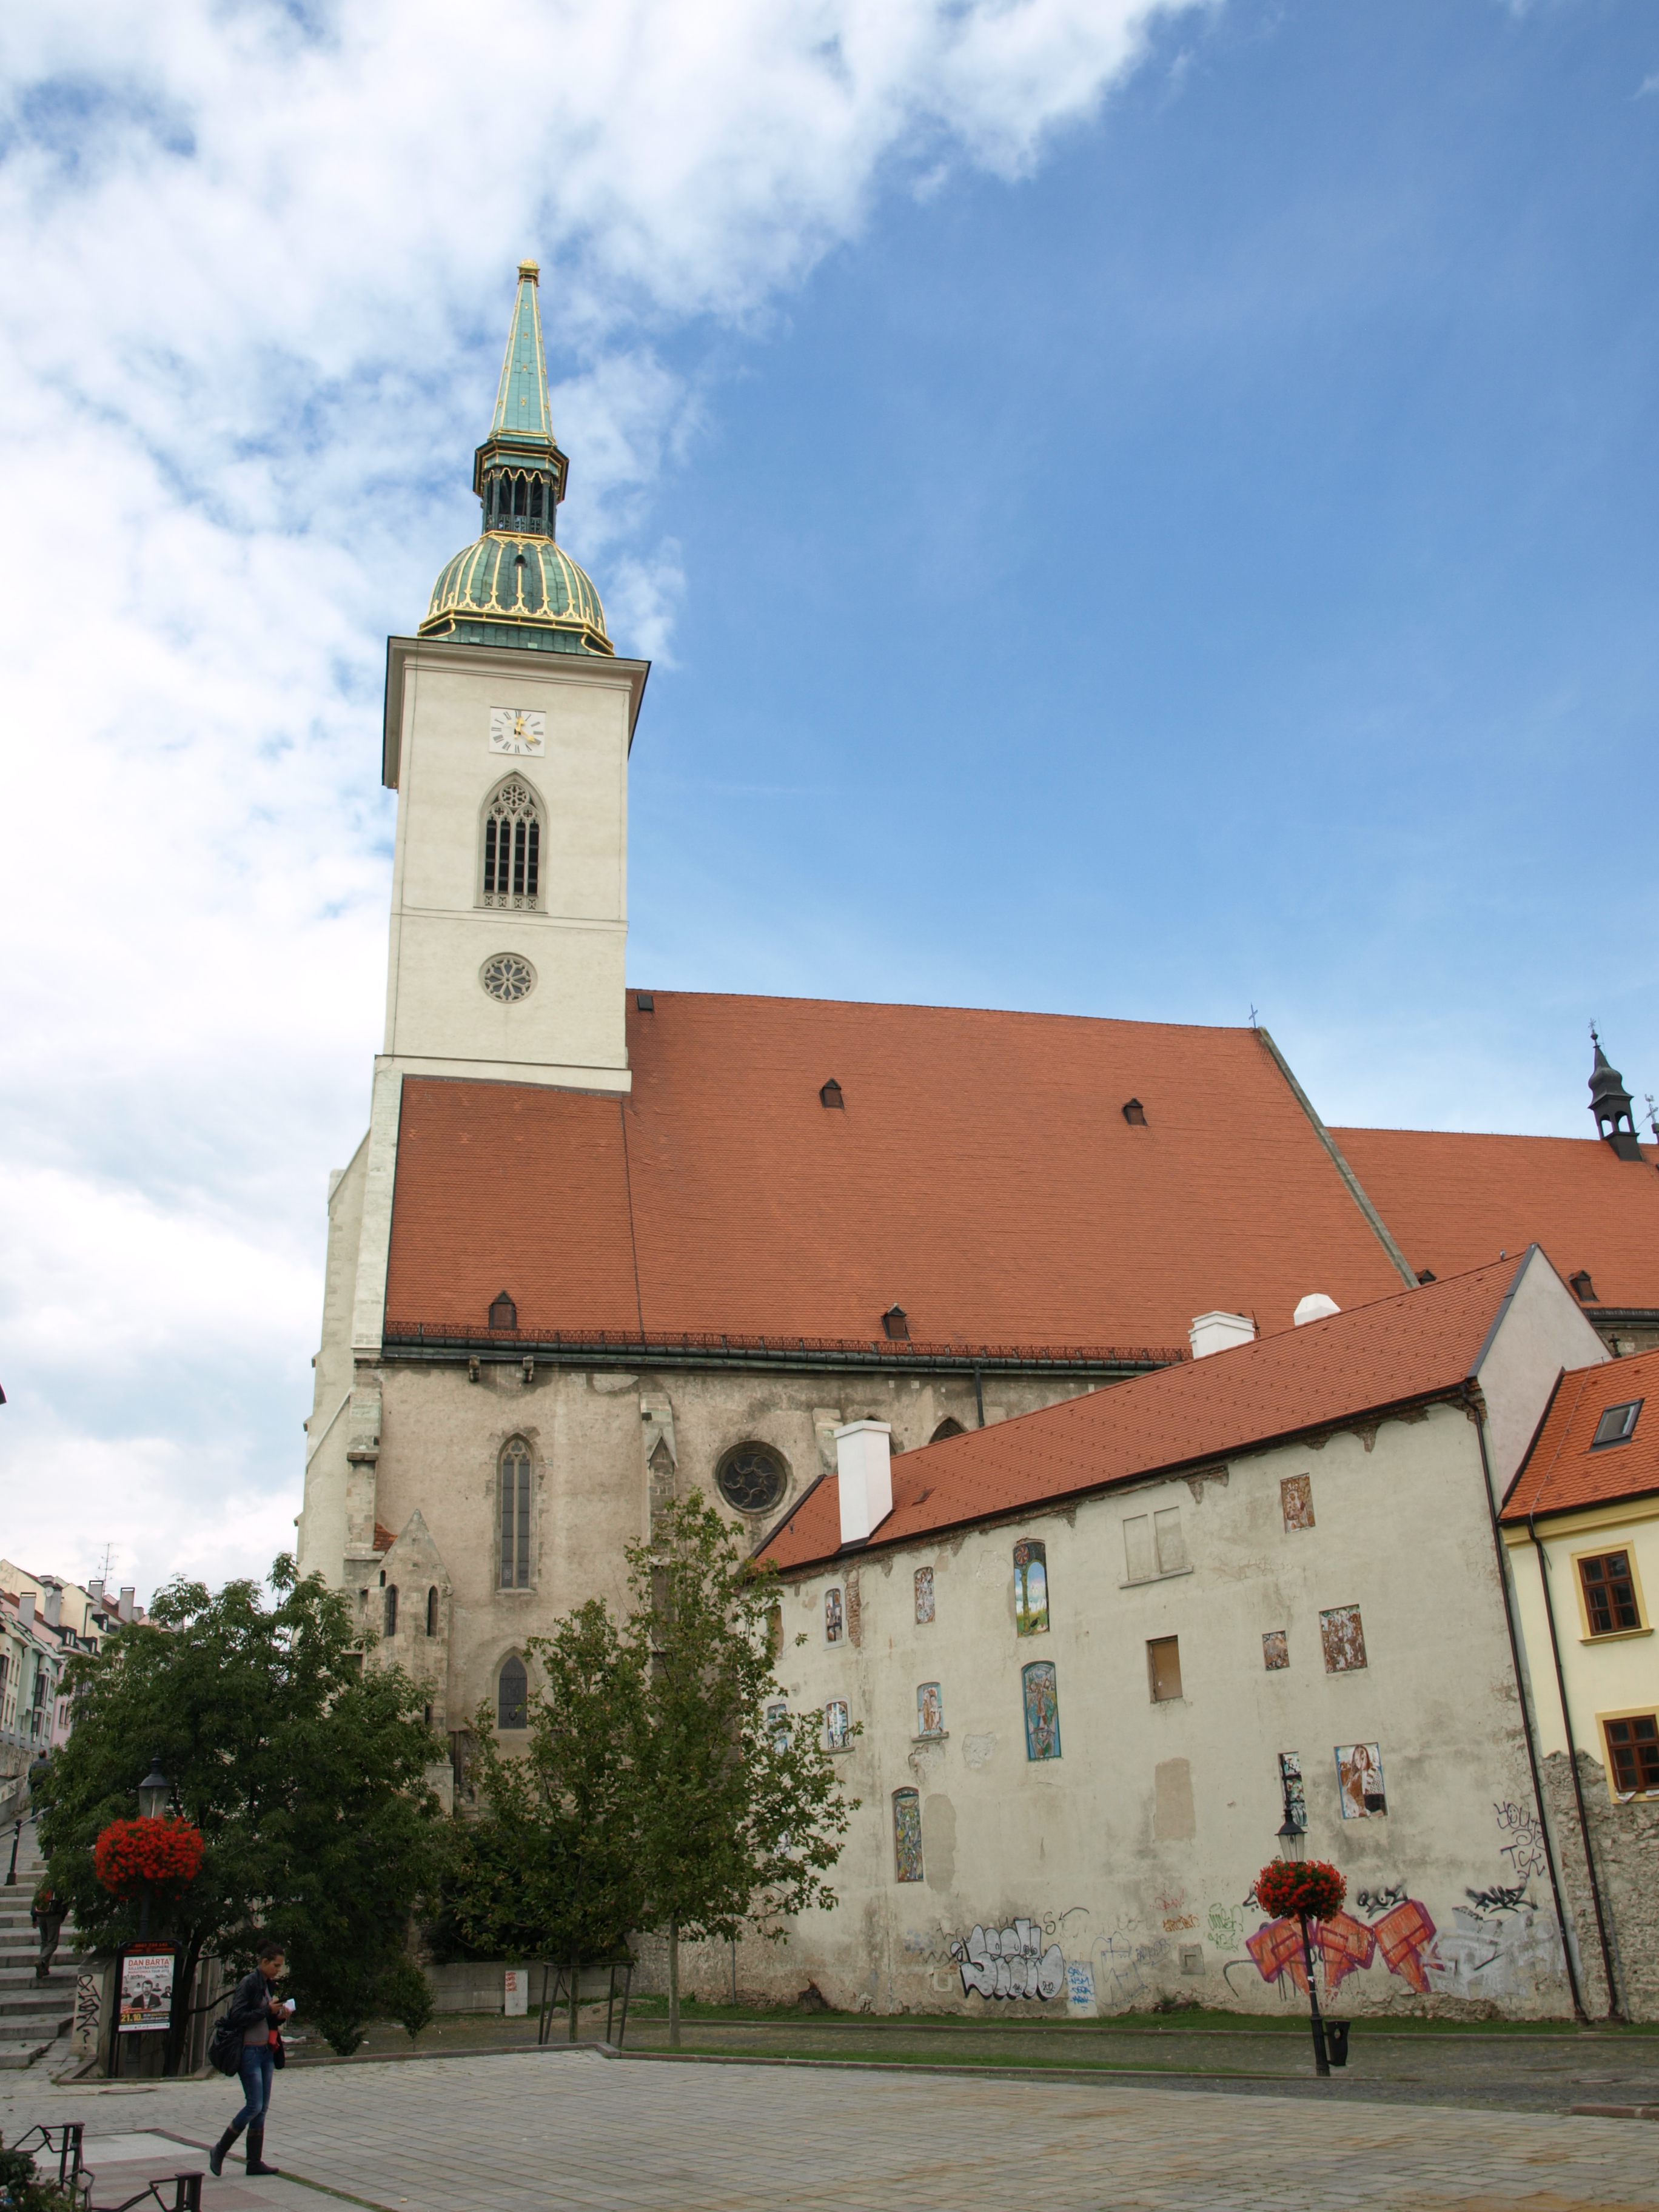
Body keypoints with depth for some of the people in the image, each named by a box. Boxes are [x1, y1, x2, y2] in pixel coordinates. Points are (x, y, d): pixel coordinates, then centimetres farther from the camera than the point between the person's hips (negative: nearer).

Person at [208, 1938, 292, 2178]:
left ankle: (255, 2162, 13)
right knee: (254, 2106, -8)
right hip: (249, 2052, -8)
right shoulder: (248, 1983, -13)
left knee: (262, 2108, 8)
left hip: (266, 2051, 8)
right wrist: (268, 2010, -20)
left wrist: (280, 2015, 0)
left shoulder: (267, 1984, 13)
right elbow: (237, 2017, -20)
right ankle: (219, 2151, 8)